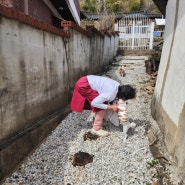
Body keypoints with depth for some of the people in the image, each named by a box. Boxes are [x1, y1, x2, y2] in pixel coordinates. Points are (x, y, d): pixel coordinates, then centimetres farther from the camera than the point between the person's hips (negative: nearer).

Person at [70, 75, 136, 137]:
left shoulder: (119, 86, 1)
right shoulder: (111, 94, -25)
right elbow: (94, 103, -22)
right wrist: (110, 107, -16)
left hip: (88, 80, 9)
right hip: (83, 85, -9)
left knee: (103, 103, 15)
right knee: (102, 107, -8)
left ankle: (96, 122, 31)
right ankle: (96, 129, 2)